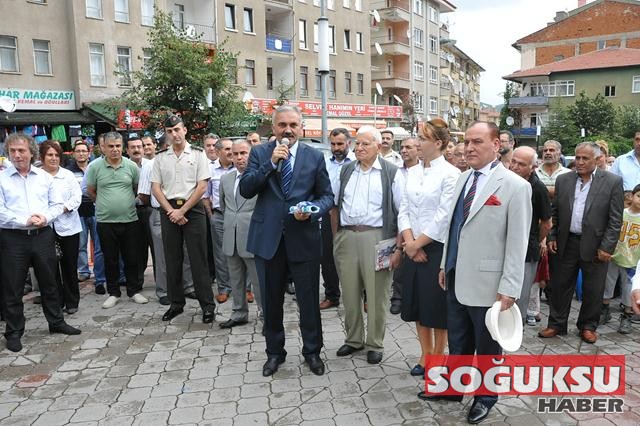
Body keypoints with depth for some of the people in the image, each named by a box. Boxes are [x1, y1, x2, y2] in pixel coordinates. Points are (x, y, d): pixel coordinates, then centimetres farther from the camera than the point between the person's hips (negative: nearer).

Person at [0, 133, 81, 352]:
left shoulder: (45, 177, 9)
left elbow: (58, 204, 8)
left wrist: (45, 218, -11)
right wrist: (25, 221, -18)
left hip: (42, 235, 3)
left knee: (49, 282, 13)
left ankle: (56, 322, 28)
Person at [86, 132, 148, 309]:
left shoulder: (131, 166, 0)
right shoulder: (95, 167, -3)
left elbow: (138, 188, 13)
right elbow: (90, 191, 8)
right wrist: (106, 203, 10)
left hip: (130, 219, 1)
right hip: (106, 221, 0)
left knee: (132, 258, 8)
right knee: (110, 259, 9)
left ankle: (134, 291, 21)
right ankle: (113, 293, 21)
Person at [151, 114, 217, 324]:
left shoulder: (197, 154, 1)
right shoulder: (160, 158, 10)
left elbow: (202, 187, -5)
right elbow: (155, 188, 6)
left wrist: (182, 210, -9)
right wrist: (171, 211, -7)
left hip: (193, 209, -3)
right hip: (168, 210, 3)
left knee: (198, 259, -3)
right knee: (172, 259, 8)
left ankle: (208, 305, 4)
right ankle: (176, 303, 20)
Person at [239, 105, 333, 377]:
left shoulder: (315, 156, 4)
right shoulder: (260, 153, 3)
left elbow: (327, 195, 6)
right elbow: (245, 190, -7)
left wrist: (313, 211, -15)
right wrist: (270, 163, -16)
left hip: (303, 237, 0)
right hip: (268, 237, 1)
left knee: (309, 299, 8)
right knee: (271, 301, 13)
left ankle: (312, 351, 29)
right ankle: (274, 352, 32)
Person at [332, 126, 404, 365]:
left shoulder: (391, 173, 1)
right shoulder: (346, 171, 15)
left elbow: (402, 209, -3)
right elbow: (332, 202, 17)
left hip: (376, 237, -4)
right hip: (346, 236, 4)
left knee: (376, 293, 2)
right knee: (350, 292, 12)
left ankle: (374, 344, 17)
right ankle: (353, 339, 27)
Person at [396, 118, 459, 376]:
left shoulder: (450, 174, -11)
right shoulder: (413, 172, 8)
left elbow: (444, 217, -15)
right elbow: (404, 209, 6)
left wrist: (418, 243, -10)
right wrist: (409, 241, -7)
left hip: (437, 248, -6)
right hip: (413, 249, 6)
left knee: (437, 304, 6)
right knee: (416, 302, 13)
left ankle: (438, 357, 25)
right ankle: (425, 354, 30)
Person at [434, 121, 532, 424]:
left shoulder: (515, 186, -14)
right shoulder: (463, 178, 7)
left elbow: (517, 243, -14)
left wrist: (508, 289, -15)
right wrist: (445, 265, 14)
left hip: (486, 283, -6)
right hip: (456, 279, 6)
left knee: (487, 346, 14)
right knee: (457, 341, 21)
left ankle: (485, 397, 35)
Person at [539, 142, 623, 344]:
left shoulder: (612, 181, -5)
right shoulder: (563, 180, 4)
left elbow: (615, 219, -6)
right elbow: (555, 212, 10)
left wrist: (607, 247, -10)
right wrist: (552, 236, 3)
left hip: (595, 245, -2)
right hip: (567, 243, 3)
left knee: (593, 290, 9)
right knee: (561, 285, 10)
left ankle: (588, 326, 27)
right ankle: (556, 324, 23)